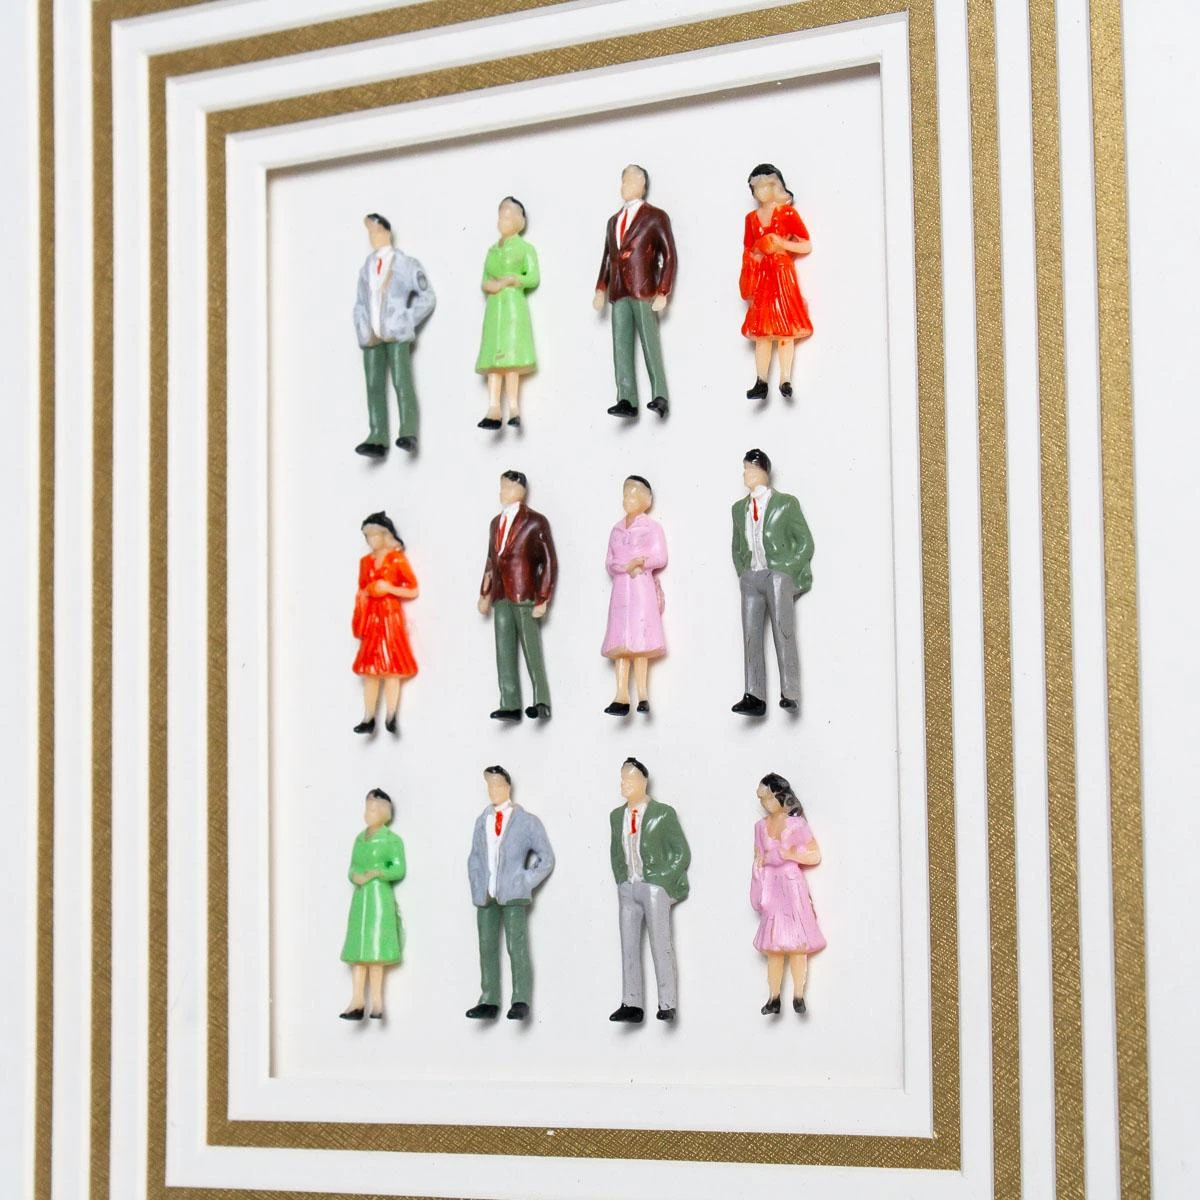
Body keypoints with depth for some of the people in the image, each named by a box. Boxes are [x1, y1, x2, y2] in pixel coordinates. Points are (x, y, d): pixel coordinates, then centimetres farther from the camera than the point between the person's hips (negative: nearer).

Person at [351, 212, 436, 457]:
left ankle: (408, 434, -22)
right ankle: (378, 440, -5)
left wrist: (405, 323, -5)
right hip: (372, 337, 5)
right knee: (374, 386, -2)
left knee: (402, 382, -17)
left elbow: (427, 298, 3)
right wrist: (363, 331, 6)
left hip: (396, 335, -5)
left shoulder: (406, 264, 4)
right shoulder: (367, 267, 18)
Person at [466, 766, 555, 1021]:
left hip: (513, 895, -4)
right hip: (486, 895, 4)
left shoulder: (526, 821, 3)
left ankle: (521, 1002, -8)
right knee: (487, 948, 4)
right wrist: (476, 884, 9)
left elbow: (546, 858, 6)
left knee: (517, 947, -9)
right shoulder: (482, 822, 14)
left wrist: (526, 882, -3)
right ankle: (489, 1003, 7)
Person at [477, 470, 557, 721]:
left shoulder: (535, 522, -2)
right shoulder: (496, 523, 17)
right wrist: (485, 594, 12)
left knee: (532, 651, -3)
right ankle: (510, 706, -1)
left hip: (525, 596, -6)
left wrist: (543, 600, -10)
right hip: (501, 597, 6)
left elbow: (550, 562, -4)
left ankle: (541, 702, 4)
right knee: (504, 652, 1)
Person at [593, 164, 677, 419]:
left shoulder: (656, 217, 4)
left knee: (650, 345, -6)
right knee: (621, 346, -2)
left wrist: (662, 292, -10)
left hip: (645, 292, -5)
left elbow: (669, 256, -1)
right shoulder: (614, 221, 21)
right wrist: (601, 289, 10)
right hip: (619, 293, 5)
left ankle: (660, 397, -2)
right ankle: (627, 401, -5)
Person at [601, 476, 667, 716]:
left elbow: (660, 558, -3)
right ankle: (621, 697, -7)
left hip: (643, 587, -4)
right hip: (621, 588, 4)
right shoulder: (617, 529, 17)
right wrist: (626, 567, -9)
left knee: (640, 641, -8)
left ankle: (643, 696, -7)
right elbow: (609, 562, 10)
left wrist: (638, 562, -13)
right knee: (620, 642, -3)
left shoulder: (651, 527, 4)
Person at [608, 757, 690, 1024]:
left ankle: (667, 1005, 1)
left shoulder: (663, 814, -3)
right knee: (628, 944, 2)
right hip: (628, 889, 5)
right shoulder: (616, 816, 11)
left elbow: (682, 852, -1)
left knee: (661, 945, -3)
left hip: (655, 886, -5)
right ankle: (632, 1004, 4)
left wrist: (666, 883, -6)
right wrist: (621, 881, 10)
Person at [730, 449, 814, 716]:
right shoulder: (739, 508, 19)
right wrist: (741, 574, 12)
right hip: (750, 578, 5)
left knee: (783, 633, -12)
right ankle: (755, 698, -7)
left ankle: (790, 695, -13)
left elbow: (805, 542, 4)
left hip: (778, 575, -5)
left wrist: (788, 572, -4)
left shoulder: (786, 504, 5)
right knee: (751, 636, -4)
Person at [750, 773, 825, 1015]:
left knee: (796, 943, -5)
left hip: (793, 887, -3)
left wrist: (788, 854, -13)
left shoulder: (797, 824, -2)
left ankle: (798, 996, 0)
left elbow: (815, 856, -2)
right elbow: (758, 860, 12)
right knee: (773, 945, 1)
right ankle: (773, 998, 2)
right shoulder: (761, 826, 10)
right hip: (770, 888, 3)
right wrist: (756, 893, 4)